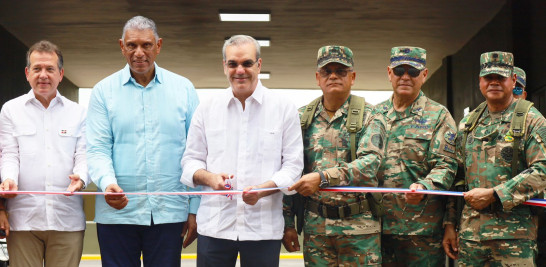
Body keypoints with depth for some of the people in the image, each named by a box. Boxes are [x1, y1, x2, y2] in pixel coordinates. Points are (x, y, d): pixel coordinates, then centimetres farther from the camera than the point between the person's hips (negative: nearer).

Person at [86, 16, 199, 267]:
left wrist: (195, 209, 2)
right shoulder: (104, 91, 5)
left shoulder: (183, 88, 6)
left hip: (169, 212, 1)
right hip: (116, 212, 0)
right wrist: (108, 183, -23)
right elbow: (97, 149, -2)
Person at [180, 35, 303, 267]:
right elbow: (191, 160, 12)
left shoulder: (284, 109, 3)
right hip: (214, 225, 1)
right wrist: (209, 177, -10)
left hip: (264, 227, -1)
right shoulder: (207, 109, 9)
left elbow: (293, 165, 1)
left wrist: (263, 189, -16)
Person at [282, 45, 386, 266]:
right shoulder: (303, 118, 9)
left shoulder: (369, 116, 0)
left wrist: (323, 177, -26)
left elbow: (369, 164, -15)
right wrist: (288, 223, 7)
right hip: (315, 225, 2)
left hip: (360, 227, -2)